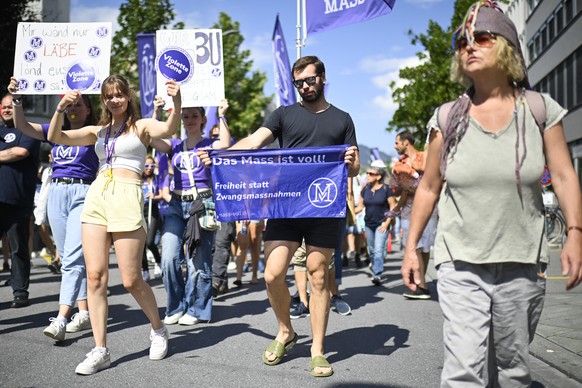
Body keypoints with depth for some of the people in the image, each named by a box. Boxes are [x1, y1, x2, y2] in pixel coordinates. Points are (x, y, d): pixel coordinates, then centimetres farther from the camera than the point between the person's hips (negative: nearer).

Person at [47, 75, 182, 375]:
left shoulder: (141, 126, 7)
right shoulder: (97, 131, 18)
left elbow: (169, 129, -15)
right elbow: (55, 138, 9)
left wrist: (176, 102, -34)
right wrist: (61, 109, -8)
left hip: (127, 199, -4)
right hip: (96, 197, 5)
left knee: (131, 281, -3)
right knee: (95, 277, 0)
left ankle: (158, 330, 23)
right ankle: (100, 350, 8)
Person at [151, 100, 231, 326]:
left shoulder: (209, 145, 7)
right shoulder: (175, 145, 16)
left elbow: (225, 145, -15)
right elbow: (153, 140, -2)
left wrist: (221, 116, -12)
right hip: (176, 206, 3)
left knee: (198, 261, -2)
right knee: (169, 259, -7)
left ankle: (196, 309, 12)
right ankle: (176, 308, 9)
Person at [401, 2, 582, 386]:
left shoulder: (540, 110, 1)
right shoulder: (447, 119, 1)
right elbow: (428, 188, 6)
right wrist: (411, 247, 4)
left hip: (523, 266, 1)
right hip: (461, 267, -1)